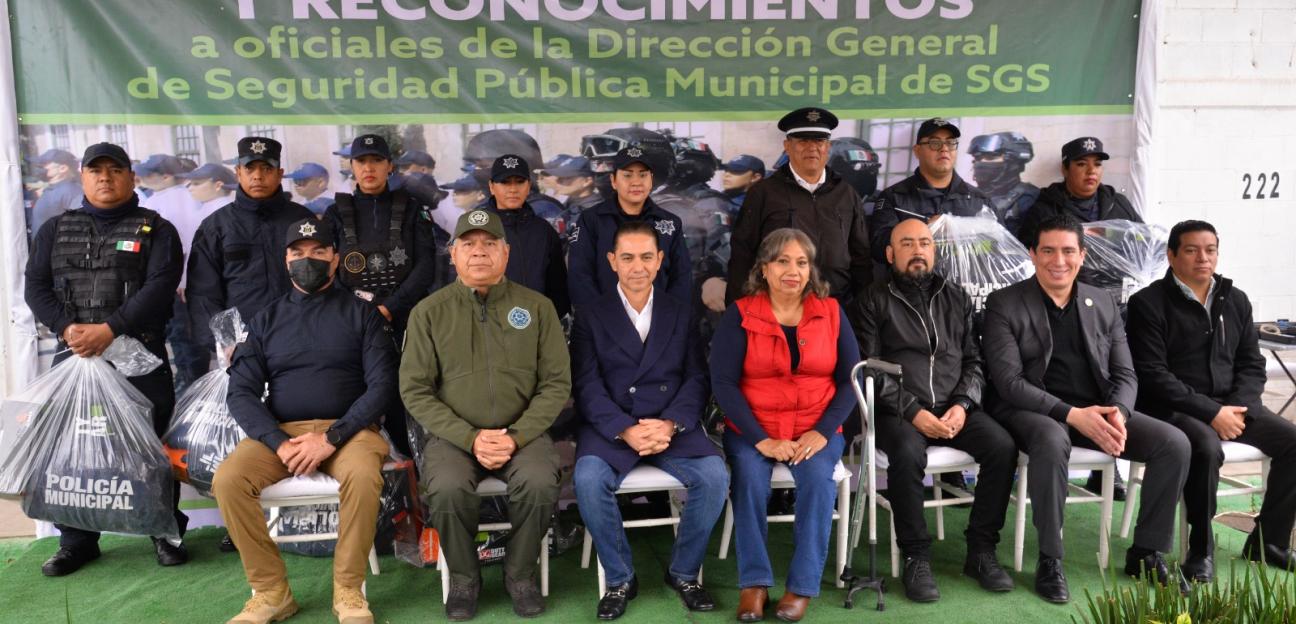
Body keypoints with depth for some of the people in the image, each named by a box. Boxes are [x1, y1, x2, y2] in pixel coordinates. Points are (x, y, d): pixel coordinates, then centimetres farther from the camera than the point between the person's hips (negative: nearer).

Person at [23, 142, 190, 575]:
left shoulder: (156, 230, 4)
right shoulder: (56, 230, 15)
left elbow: (160, 286, -9)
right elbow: (35, 286, 7)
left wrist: (109, 329, -19)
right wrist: (68, 328, -11)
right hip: (74, 355, 3)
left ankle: (166, 533, 12)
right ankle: (76, 541, 18)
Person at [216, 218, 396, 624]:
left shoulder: (361, 314, 6)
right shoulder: (266, 320, 13)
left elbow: (382, 385, -4)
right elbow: (241, 392, 5)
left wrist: (332, 437, -16)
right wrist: (279, 442, -13)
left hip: (347, 428, -2)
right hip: (278, 431, 3)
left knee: (363, 476, -34)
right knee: (228, 480, -25)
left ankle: (348, 590, -15)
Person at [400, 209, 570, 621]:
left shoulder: (537, 307, 3)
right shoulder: (429, 312, 2)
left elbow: (556, 382, 1)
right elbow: (415, 390, -1)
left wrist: (516, 435, -13)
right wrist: (469, 437, -13)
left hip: (522, 432, 0)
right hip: (454, 434, 0)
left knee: (539, 483, -28)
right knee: (447, 490, -29)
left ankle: (520, 574, -1)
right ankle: (464, 577, -1)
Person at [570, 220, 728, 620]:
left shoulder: (680, 313, 13)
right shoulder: (592, 317, 6)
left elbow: (697, 379, 4)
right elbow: (587, 387, -4)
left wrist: (670, 424, -15)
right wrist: (626, 430, -20)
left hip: (673, 426, 2)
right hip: (611, 427, -1)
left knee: (715, 475, -25)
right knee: (589, 479, -31)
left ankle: (684, 572, 0)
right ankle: (620, 579, -7)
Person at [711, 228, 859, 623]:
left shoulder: (831, 313, 6)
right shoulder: (740, 315, 0)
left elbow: (850, 379, 4)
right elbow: (723, 383, -8)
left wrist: (823, 431, -12)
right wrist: (761, 439, -17)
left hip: (816, 430, 1)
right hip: (753, 429, -1)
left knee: (817, 475, -28)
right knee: (749, 476, -29)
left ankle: (803, 585, -16)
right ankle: (754, 582, -16)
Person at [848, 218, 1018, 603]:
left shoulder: (957, 299, 18)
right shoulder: (873, 302, 4)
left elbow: (973, 360, 14)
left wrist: (963, 404, -6)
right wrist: (913, 411, -15)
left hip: (953, 407, 4)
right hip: (898, 411, -4)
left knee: (1002, 447, -21)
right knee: (908, 453, -34)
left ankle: (981, 551, -7)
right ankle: (916, 557, -18)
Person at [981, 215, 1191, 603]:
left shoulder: (1104, 304, 11)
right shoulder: (1004, 304, -4)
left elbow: (1125, 374, 9)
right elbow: (1008, 381, -13)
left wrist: (1118, 412, -14)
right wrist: (1070, 414, -23)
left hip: (1097, 410, 5)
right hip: (1034, 410, -5)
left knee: (1175, 443, -15)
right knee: (1053, 443, -38)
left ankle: (1147, 552, 3)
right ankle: (1050, 560, -21)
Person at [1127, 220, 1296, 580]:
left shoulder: (1236, 301, 13)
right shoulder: (1149, 303, -6)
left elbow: (1252, 365, 13)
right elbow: (1153, 375, -13)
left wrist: (1236, 407, -7)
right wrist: (1211, 412, -19)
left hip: (1231, 404, 6)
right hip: (1174, 407, -6)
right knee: (1207, 447, -34)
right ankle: (1201, 549, -16)